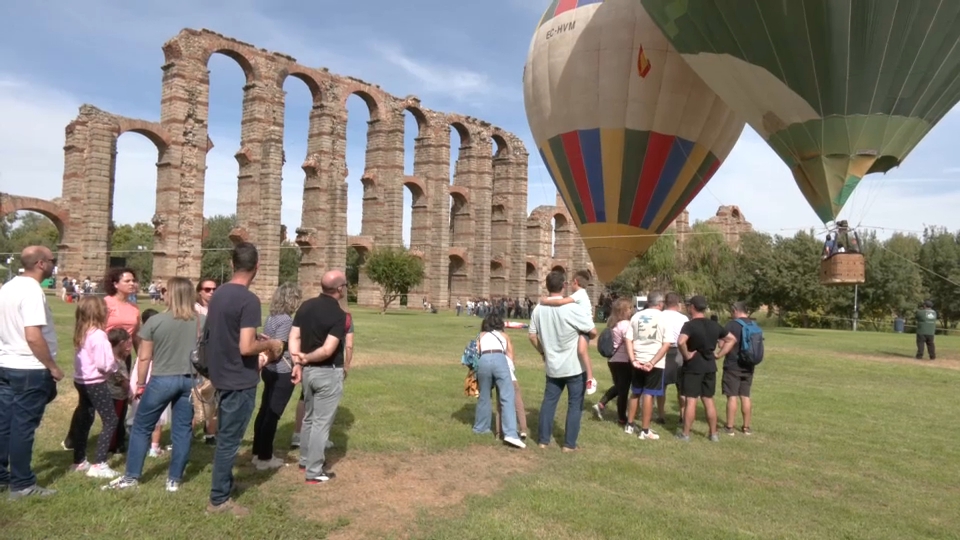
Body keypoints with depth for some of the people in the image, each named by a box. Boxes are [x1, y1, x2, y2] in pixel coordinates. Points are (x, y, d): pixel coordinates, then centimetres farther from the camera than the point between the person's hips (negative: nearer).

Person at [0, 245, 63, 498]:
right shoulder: (32, 291, -19)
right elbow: (33, 337, -26)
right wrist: (53, 367, -16)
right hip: (30, 370, -9)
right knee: (23, 428, 0)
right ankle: (22, 484, 10)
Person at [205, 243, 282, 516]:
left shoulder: (218, 294, 5)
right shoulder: (249, 300, -22)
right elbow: (246, 347, -26)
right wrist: (270, 344, -9)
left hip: (222, 376, 9)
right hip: (240, 380, -9)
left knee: (225, 437, 22)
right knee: (229, 440, 3)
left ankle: (224, 482, 36)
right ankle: (219, 499, 14)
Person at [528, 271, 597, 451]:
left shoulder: (539, 309, -2)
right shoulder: (572, 308, -18)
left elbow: (532, 335, 7)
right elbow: (593, 332, -14)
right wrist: (585, 337, 8)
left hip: (552, 365, 4)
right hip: (574, 366, -4)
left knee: (549, 401, 14)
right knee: (575, 404, 6)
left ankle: (543, 440, 19)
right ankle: (569, 444, 10)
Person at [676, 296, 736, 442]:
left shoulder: (690, 325, -15)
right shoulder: (714, 325, 7)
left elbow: (681, 342, -33)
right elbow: (731, 339, 16)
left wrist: (686, 355, -17)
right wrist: (719, 354, 10)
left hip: (693, 367, -6)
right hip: (710, 367, 6)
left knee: (691, 400, -1)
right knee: (708, 400, 14)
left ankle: (685, 434, 6)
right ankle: (714, 434, 20)